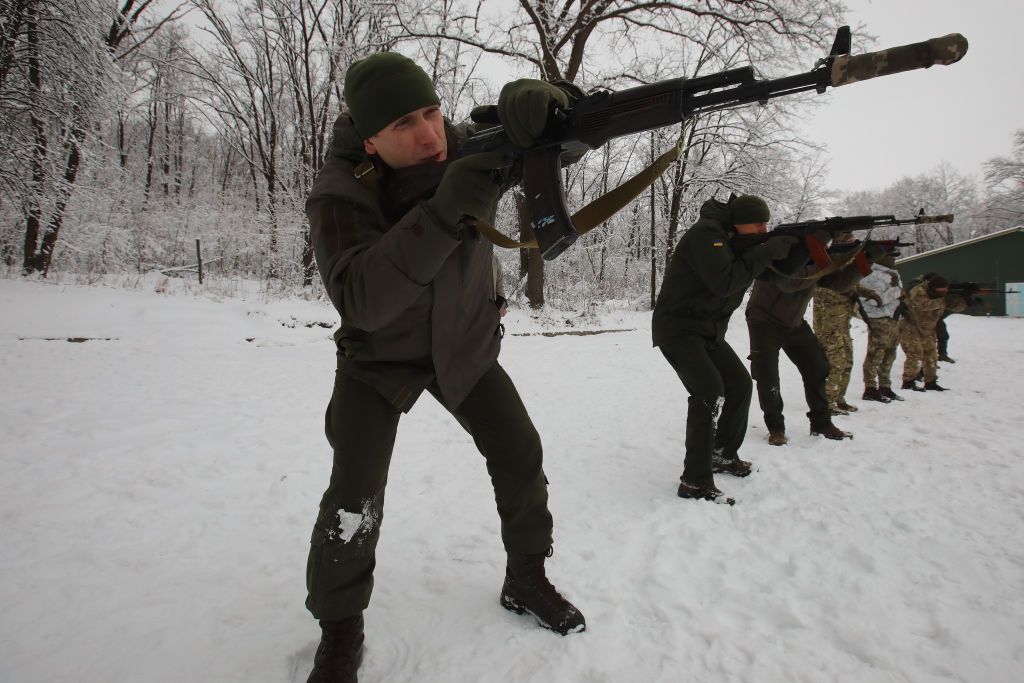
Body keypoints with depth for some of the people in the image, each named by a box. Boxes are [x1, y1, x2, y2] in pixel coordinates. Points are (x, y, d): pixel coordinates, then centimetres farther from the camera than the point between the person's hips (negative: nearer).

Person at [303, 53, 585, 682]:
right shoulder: (340, 194, -28)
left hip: (466, 344, 4)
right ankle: (340, 629, 12)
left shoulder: (462, 149, -19)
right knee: (355, 499, -13)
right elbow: (361, 300, -41)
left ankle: (526, 579, 24)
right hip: (381, 356, -3)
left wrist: (530, 101, -47)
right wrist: (444, 211, -51)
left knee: (521, 456, 1)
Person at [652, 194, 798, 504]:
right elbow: (723, 282, -31)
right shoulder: (706, 234, -19)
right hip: (678, 327, -10)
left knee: (740, 384, 12)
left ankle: (724, 455, 29)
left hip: (709, 330, 10)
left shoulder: (735, 240, 9)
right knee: (710, 392, -22)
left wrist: (782, 248, -8)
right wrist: (766, 252, -24)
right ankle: (695, 482, -19)